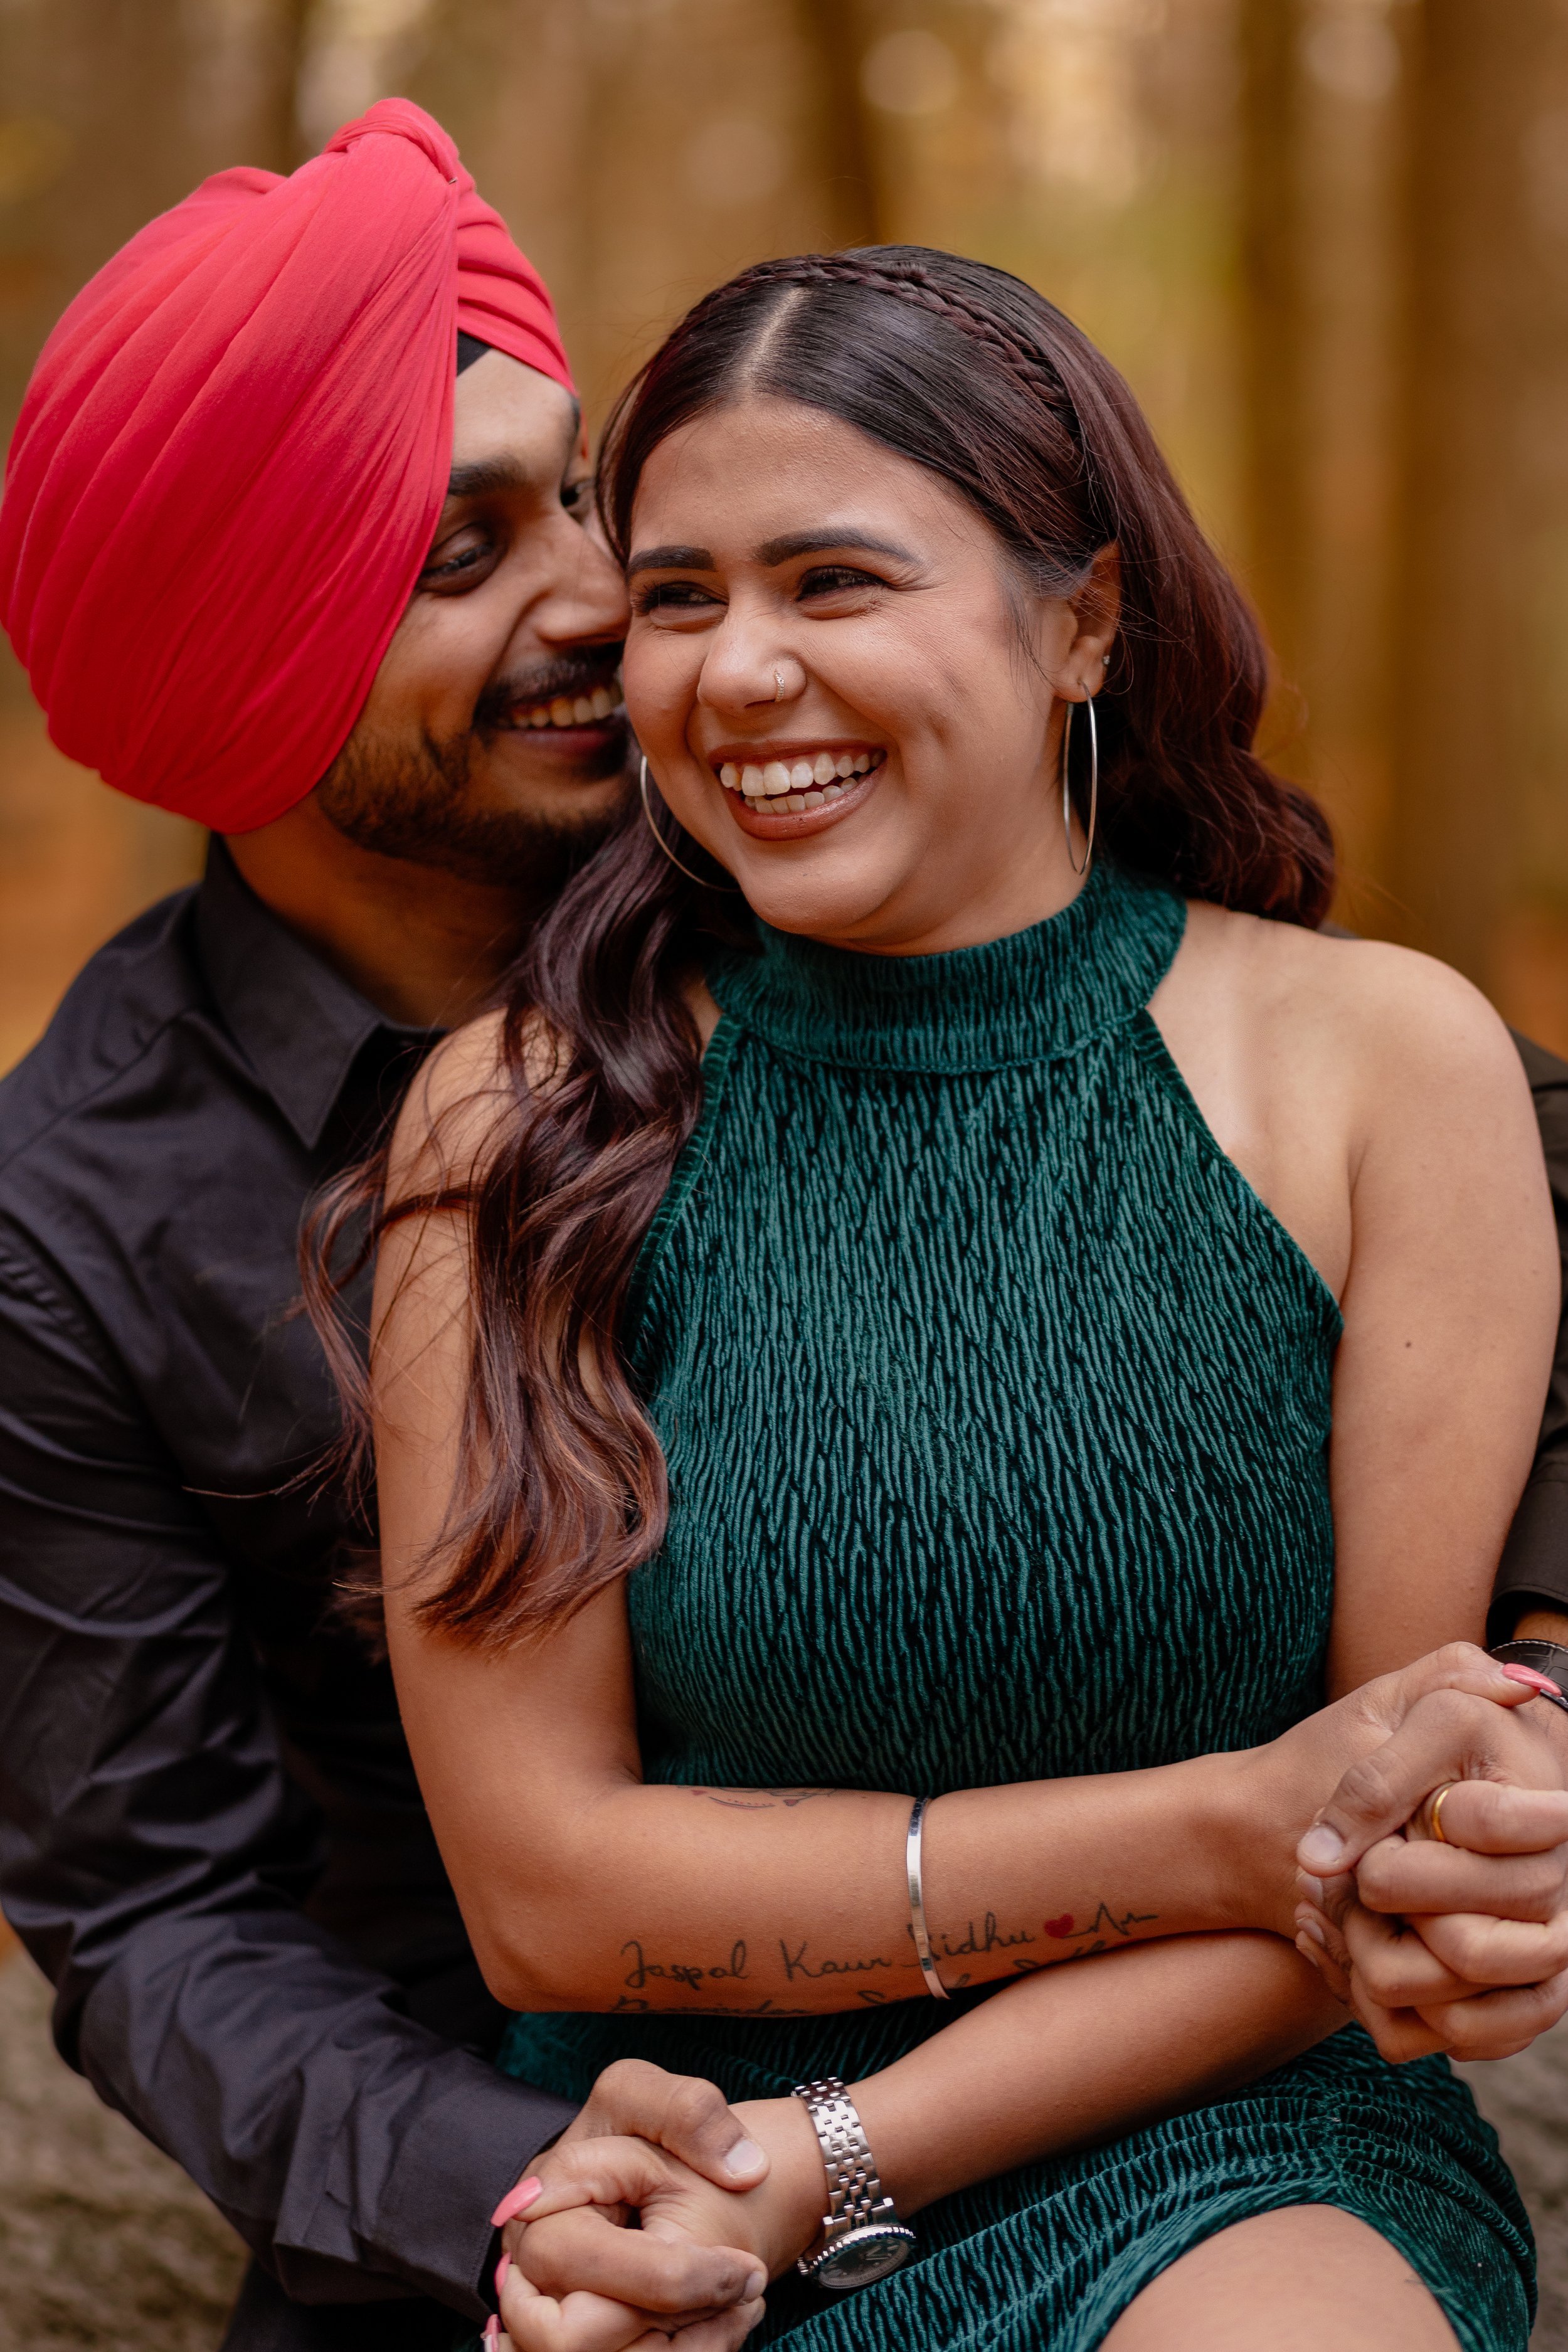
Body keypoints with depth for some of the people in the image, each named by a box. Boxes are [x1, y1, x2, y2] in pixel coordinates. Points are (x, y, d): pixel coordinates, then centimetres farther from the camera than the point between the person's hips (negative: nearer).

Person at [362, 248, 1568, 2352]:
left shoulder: (1379, 1062, -3)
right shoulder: (522, 1116, -2)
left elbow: (1397, 1863, -2)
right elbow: (545, 1886, -4)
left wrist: (819, 2159, -12)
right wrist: (1235, 1834, -13)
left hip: (1225, 2177, 0)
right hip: (667, 2179, 1)